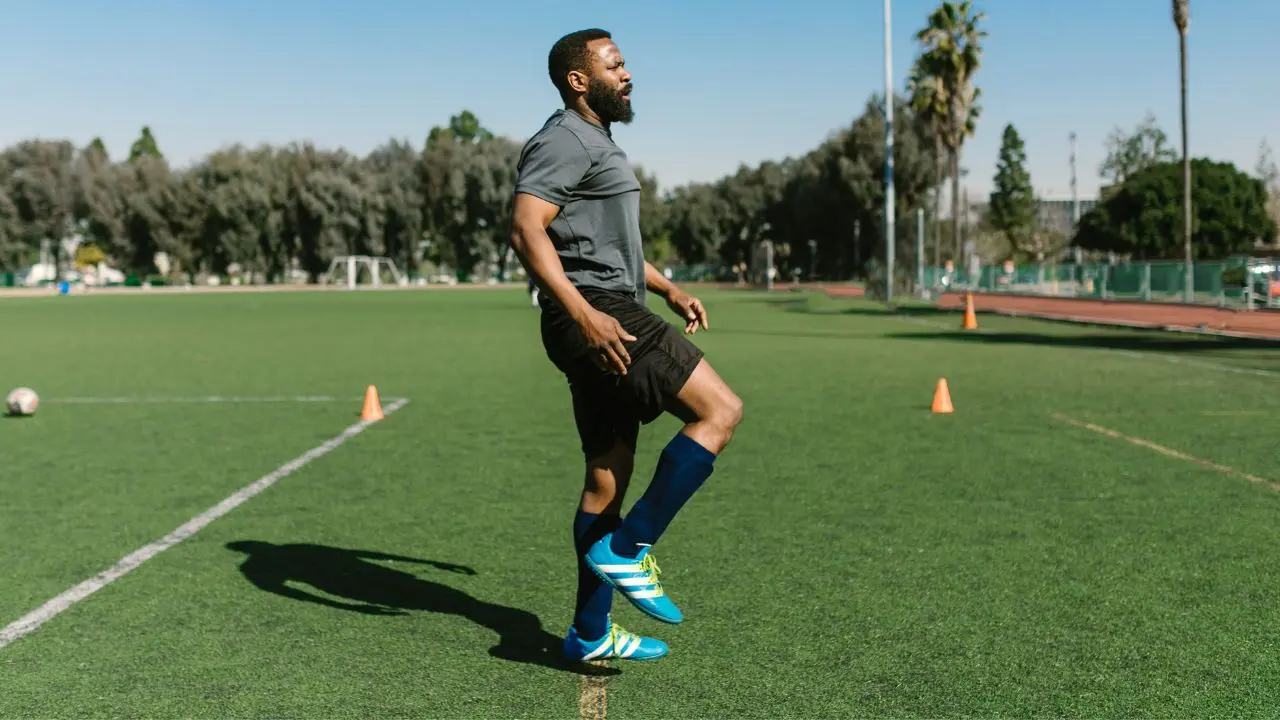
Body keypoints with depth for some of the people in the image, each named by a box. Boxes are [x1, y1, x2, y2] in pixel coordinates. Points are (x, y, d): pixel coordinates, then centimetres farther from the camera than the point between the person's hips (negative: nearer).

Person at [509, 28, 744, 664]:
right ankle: (626, 548, -9)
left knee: (608, 478, 10)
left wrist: (667, 288, 28)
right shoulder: (564, 140, -7)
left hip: (604, 320, 10)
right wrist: (583, 313, -30)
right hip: (597, 314, -10)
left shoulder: (596, 143, 27)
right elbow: (526, 229, -21)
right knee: (719, 410, -12)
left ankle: (590, 635, 17)